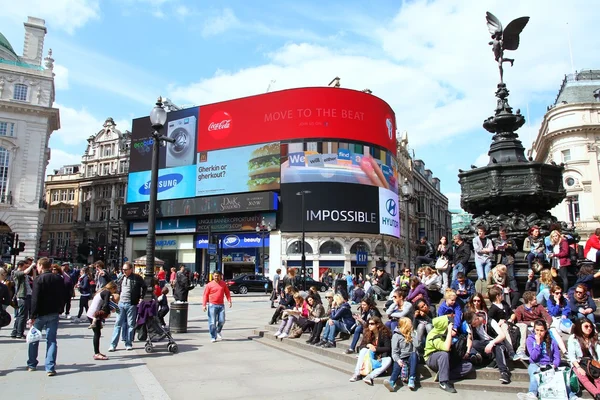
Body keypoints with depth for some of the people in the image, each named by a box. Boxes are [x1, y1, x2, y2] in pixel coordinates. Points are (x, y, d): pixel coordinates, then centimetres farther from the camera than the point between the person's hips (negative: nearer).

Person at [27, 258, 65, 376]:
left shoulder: (38, 280, -12)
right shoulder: (59, 279, 3)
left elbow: (35, 299, -14)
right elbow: (63, 296, 7)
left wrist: (33, 316, -11)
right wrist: (60, 309, 14)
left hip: (41, 313, -3)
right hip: (54, 313, 3)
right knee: (51, 340, 4)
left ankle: (32, 364, 28)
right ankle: (50, 368, -2)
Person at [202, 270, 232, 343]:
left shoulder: (223, 284, 7)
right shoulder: (209, 285, -2)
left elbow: (227, 292, 12)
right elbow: (205, 295, -2)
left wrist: (229, 301, 1)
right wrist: (204, 305, -10)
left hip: (221, 305, 3)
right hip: (212, 305, -3)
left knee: (222, 321, 1)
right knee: (212, 322, -1)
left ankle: (218, 331, 30)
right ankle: (213, 337, 10)